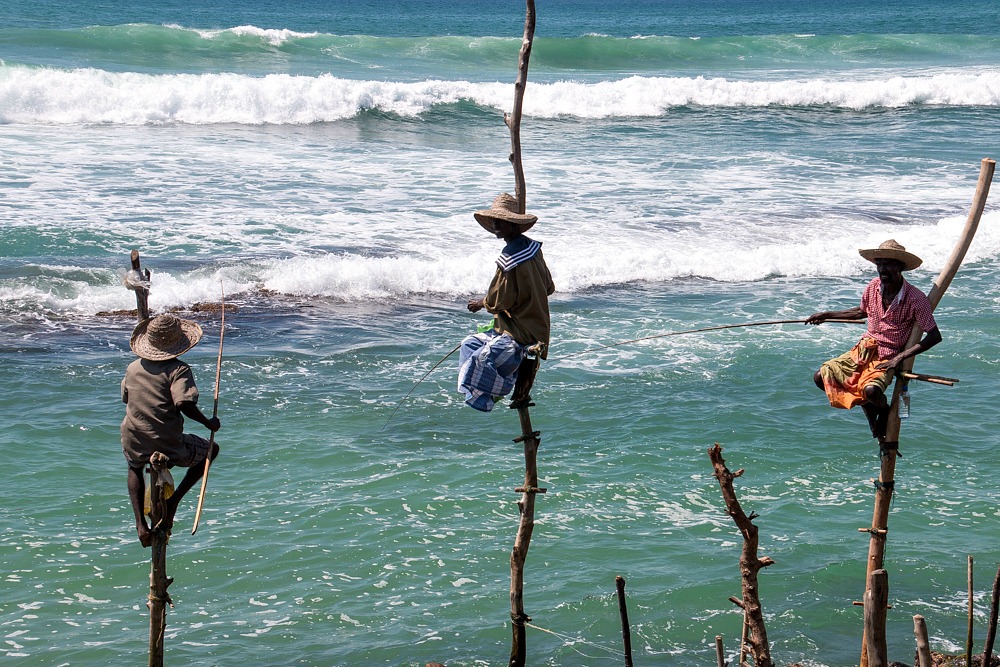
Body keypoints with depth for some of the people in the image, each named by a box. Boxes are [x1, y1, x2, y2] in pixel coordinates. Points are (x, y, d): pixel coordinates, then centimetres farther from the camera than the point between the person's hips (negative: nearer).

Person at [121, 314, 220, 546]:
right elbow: (185, 403, -23)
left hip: (134, 446, 4)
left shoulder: (133, 368, 6)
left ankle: (140, 522, 21)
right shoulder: (179, 370, -9)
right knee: (211, 449, 25)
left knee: (134, 467, 41)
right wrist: (208, 423, -8)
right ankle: (174, 500, 10)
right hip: (169, 448, -4)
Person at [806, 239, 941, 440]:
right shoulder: (873, 287, -2)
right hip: (864, 350, 6)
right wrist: (827, 315, 20)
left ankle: (884, 410, 4)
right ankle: (869, 406, 10)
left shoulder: (916, 299, -18)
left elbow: (934, 336, -18)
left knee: (871, 390, -35)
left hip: (888, 358, -6)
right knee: (821, 377, -8)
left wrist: (899, 358, -22)